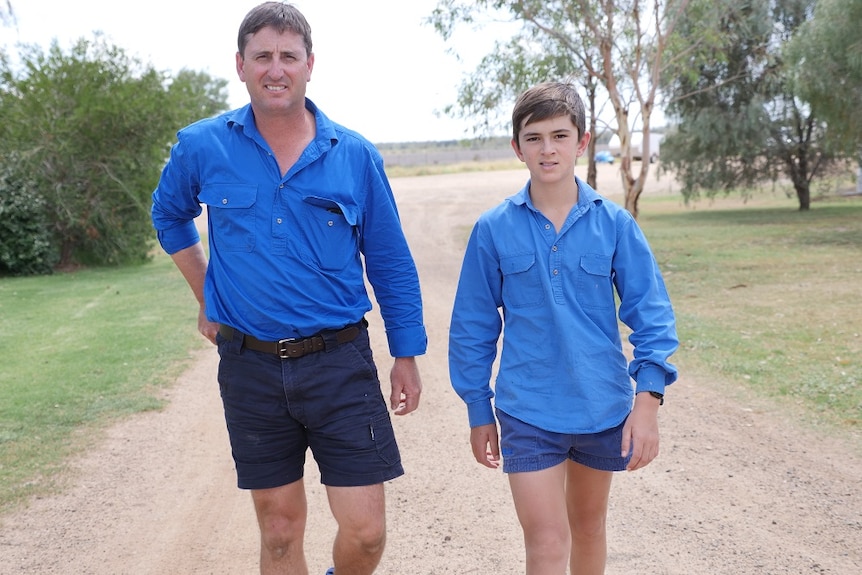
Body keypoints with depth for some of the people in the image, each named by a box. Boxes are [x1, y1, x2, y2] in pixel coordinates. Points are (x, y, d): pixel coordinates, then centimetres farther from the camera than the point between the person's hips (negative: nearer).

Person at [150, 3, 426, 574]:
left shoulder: (355, 155, -2)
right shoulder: (202, 147, -1)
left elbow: (391, 263, 5)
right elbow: (170, 216, 20)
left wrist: (407, 355, 6)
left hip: (339, 361, -1)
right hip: (250, 366, 1)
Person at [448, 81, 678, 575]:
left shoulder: (615, 224, -5)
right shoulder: (494, 229, -5)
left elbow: (650, 312, -3)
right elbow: (473, 326, 2)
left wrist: (648, 398, -13)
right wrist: (479, 411, 5)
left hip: (604, 408, 2)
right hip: (527, 410, -2)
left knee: (589, 525, 21)